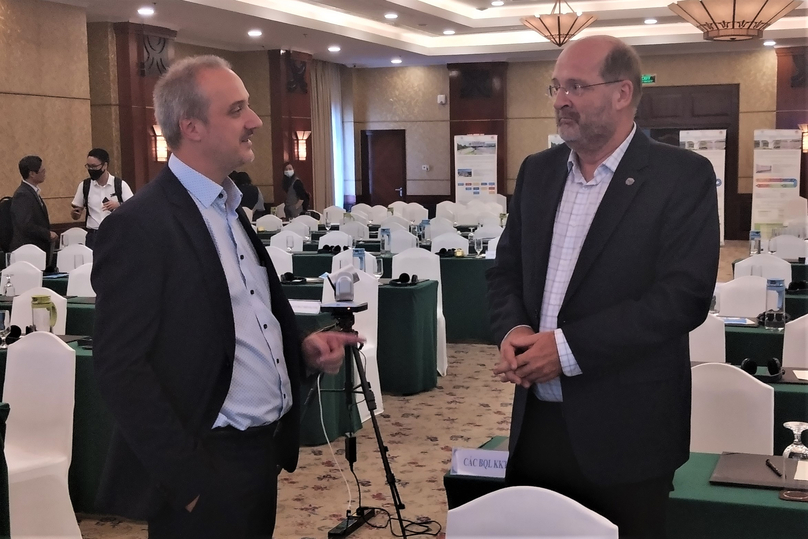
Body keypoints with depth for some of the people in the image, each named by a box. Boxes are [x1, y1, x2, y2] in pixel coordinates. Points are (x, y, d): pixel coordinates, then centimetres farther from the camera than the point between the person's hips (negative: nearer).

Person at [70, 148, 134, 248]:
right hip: (93, 236, 2)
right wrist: (75, 211, -13)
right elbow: (75, 216, 11)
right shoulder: (84, 186, 6)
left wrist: (118, 205, -22)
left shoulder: (120, 185, -1)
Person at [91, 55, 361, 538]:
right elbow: (121, 369, -18)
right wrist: (190, 481, -18)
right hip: (206, 468, -8)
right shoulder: (139, 226, -16)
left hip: (264, 452, 8)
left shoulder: (230, 209, 11)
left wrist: (301, 350, 1)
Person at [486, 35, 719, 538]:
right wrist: (512, 330, -8)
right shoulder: (538, 171, 10)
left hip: (624, 429, -5)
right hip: (536, 419, 5)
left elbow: (684, 295, -16)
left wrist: (568, 347, -20)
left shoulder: (683, 176, -8)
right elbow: (506, 270, 14)